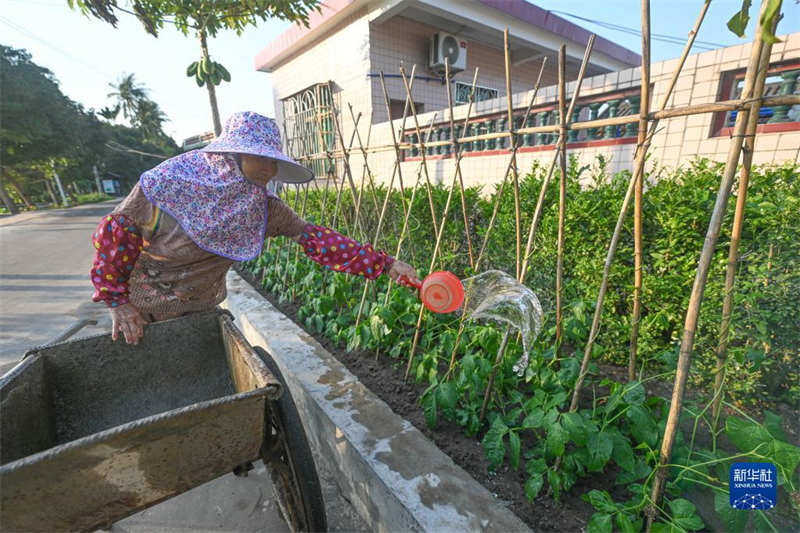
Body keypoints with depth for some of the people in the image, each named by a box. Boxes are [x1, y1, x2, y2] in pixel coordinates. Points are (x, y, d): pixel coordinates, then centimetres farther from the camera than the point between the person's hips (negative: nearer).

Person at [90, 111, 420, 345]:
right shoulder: (173, 181, -23)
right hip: (144, 317, -3)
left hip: (203, 314, 3)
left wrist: (385, 264, -24)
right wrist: (116, 301, -12)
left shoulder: (264, 209, -14)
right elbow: (115, 229, -12)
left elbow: (314, 238, -19)